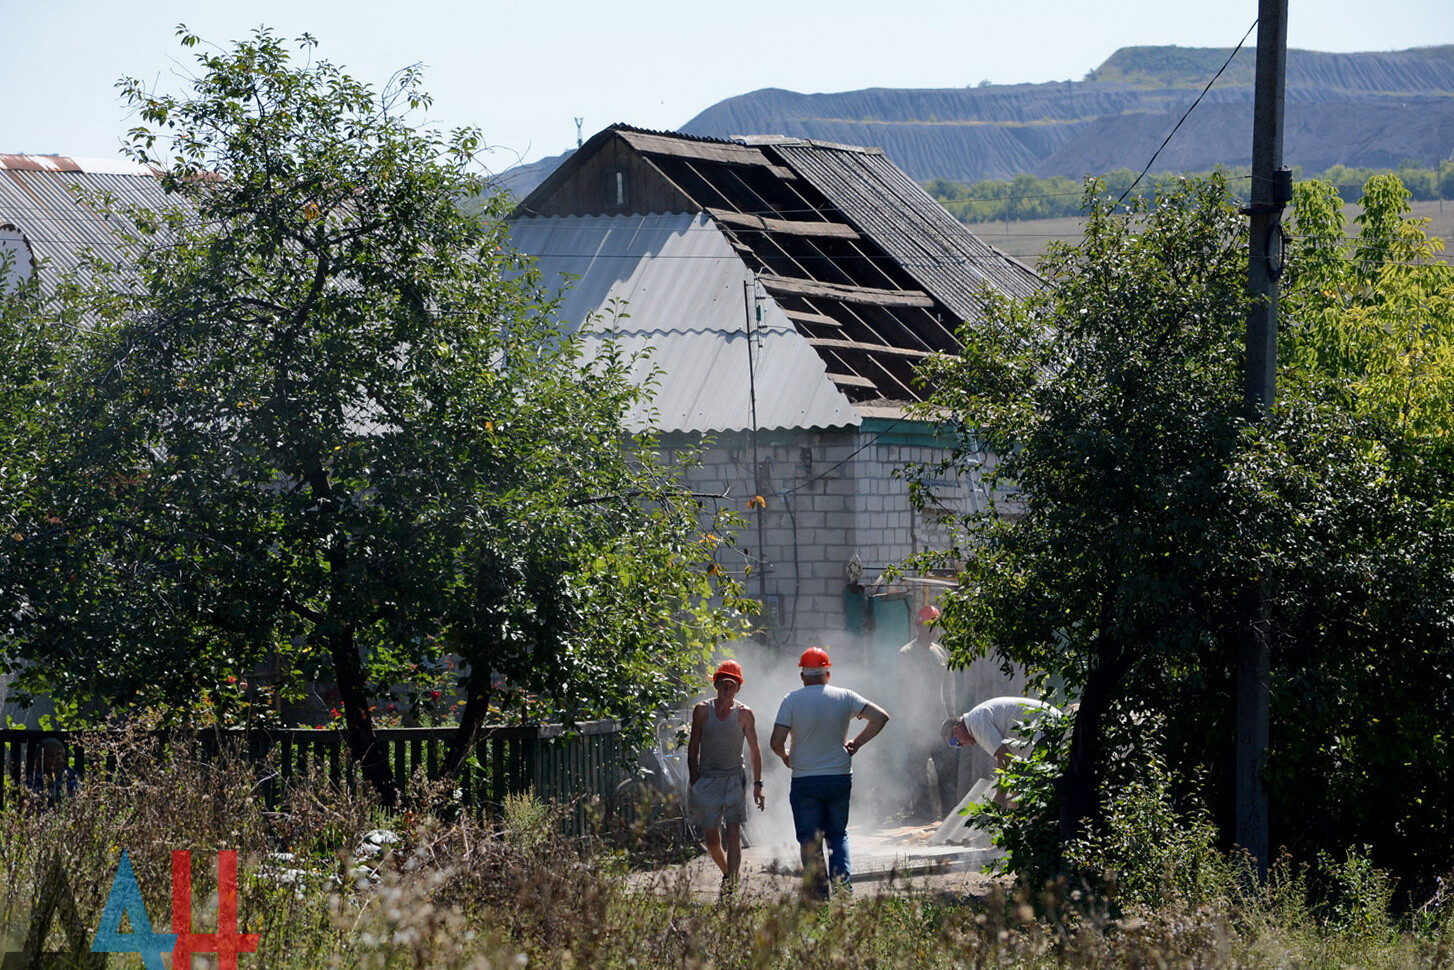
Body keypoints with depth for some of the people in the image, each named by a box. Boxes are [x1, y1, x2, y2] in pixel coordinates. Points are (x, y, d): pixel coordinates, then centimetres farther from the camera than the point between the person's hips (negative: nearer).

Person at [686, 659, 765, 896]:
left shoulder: (744, 713, 1)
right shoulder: (702, 710, 3)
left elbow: (754, 750, 7)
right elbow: (693, 748, 7)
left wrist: (757, 784, 2)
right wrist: (693, 779, -1)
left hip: (734, 779, -1)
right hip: (707, 779, 1)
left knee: (733, 833, -11)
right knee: (711, 839, 1)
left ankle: (731, 885, -13)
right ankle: (727, 874, 26)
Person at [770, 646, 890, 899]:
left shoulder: (792, 701, -7)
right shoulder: (844, 697, -1)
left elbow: (776, 742, -13)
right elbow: (880, 717, -3)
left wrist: (785, 755, 10)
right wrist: (857, 743, 7)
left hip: (805, 781, -2)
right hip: (840, 776, 2)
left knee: (810, 840, 5)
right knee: (838, 835, 16)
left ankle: (819, 895, 1)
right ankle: (842, 882, -2)